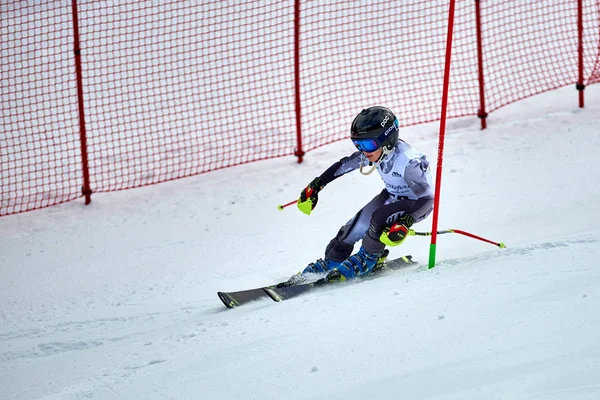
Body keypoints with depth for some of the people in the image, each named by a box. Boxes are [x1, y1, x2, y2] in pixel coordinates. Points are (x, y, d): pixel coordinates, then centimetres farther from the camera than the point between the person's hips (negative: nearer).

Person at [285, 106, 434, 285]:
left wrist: (404, 224, -47)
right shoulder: (374, 151, -18)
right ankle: (329, 264, 21)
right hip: (392, 195, 6)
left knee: (379, 218, -28)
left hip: (417, 202, -6)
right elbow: (343, 166, -2)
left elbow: (428, 198, -36)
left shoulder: (408, 162, -38)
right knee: (354, 227, -2)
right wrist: (315, 186, 1)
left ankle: (369, 259, -2)